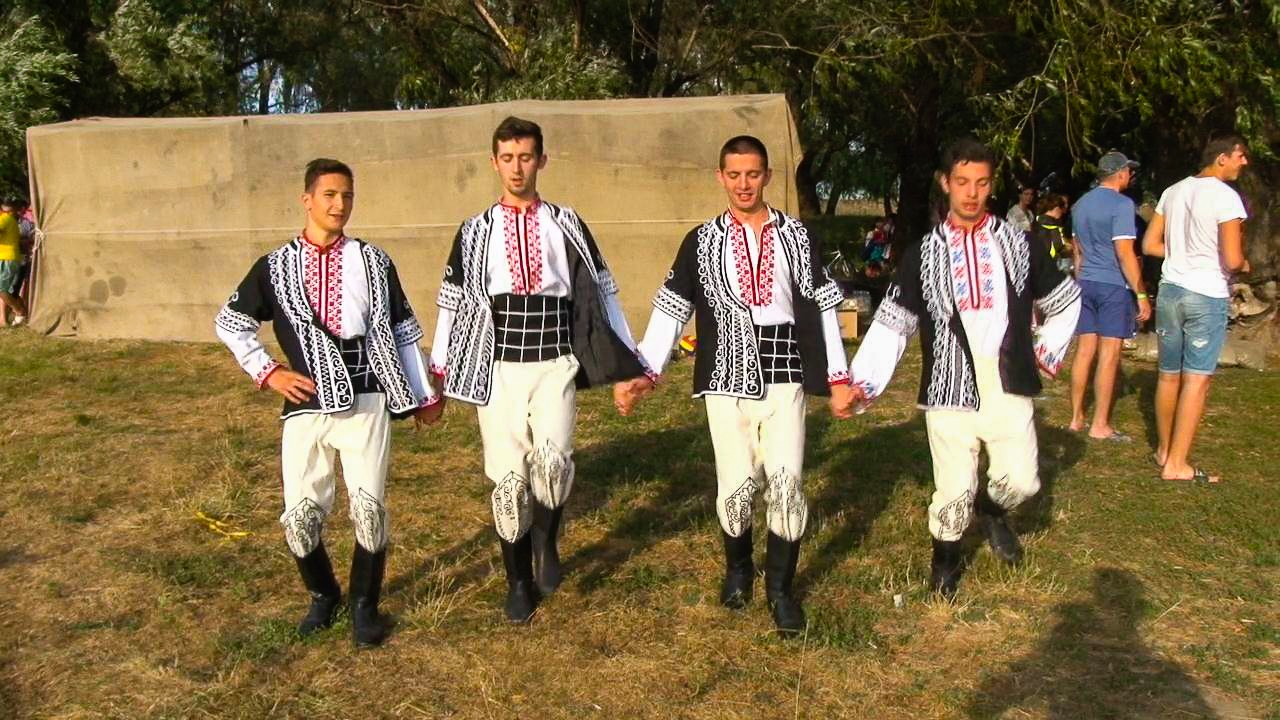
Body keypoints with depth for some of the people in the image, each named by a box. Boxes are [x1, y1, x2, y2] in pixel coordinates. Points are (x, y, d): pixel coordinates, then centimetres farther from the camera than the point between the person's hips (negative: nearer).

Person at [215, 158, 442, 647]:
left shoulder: (373, 261, 7)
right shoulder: (276, 266, 7)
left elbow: (402, 330, 11)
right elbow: (230, 322, 15)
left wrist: (423, 394, 10)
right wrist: (267, 372, 3)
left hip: (366, 403, -1)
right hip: (306, 407, 1)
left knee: (369, 509, -8)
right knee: (299, 517, 0)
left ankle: (364, 605, 14)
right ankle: (322, 595, 27)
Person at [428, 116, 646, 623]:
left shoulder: (567, 226, 7)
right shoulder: (475, 232, 9)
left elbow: (601, 294, 8)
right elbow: (453, 302, 11)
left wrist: (630, 363, 5)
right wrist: (439, 373, 7)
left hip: (555, 365, -1)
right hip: (498, 370, 1)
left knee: (553, 457, -23)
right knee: (508, 477, 2)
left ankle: (545, 541, 7)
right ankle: (519, 583, 19)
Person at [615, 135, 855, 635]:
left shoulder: (797, 237, 7)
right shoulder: (701, 242, 6)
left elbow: (822, 309, 7)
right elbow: (670, 312, 3)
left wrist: (838, 379, 3)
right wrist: (643, 375, -6)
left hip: (784, 378, 0)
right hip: (727, 379, 0)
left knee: (786, 482, -7)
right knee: (737, 485, 3)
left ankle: (780, 587, 12)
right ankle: (737, 569, 31)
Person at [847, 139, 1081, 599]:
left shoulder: (1019, 245, 6)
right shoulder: (924, 254, 3)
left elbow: (1066, 301, 19)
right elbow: (892, 323, 1)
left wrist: (1049, 350, 10)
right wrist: (865, 381, -8)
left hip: (1007, 387, 1)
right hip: (950, 388, -1)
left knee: (1020, 480, -6)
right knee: (954, 491, 0)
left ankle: (991, 508, 30)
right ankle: (945, 556, 29)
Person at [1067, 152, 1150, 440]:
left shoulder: (1080, 204, 13)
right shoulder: (1121, 204, -12)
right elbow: (1125, 254, -16)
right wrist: (1142, 294, -13)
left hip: (1085, 284, 7)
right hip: (1114, 286, -7)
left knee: (1084, 351, 10)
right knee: (1109, 355, -3)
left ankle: (1076, 418, 14)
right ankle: (1100, 426, -1)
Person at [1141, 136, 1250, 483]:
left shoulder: (1173, 191, 7)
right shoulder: (1226, 197, -13)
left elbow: (1149, 245, 11)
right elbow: (1232, 260, -17)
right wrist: (1244, 265, 5)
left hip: (1170, 289, 7)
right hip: (1207, 296, -6)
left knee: (1168, 375, 15)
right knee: (1197, 379, -2)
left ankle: (1164, 450, 27)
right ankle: (1177, 464, 0)